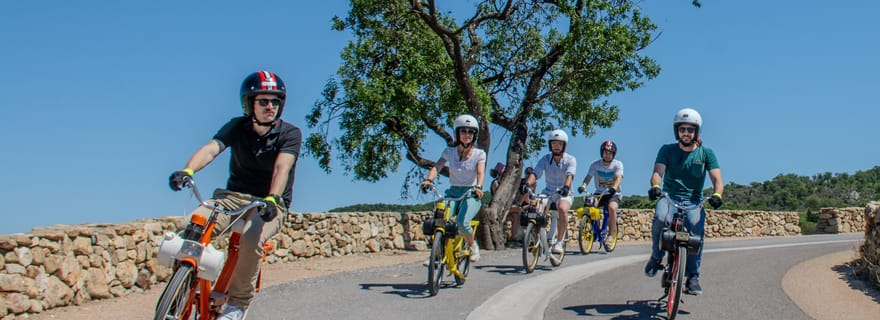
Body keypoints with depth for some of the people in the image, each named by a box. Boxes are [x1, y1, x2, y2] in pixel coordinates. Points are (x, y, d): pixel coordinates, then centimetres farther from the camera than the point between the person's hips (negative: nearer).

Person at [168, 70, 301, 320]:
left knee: (252, 238, -36)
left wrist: (272, 199, -43)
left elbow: (282, 167, -24)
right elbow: (210, 149, -16)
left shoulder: (290, 134, -6)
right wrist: (187, 171, -37)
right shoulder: (237, 127, 1)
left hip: (270, 205, -2)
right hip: (233, 197, 3)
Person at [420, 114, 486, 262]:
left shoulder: (479, 154, -1)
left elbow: (480, 172, -16)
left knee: (462, 222, -27)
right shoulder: (449, 152, 3)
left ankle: (473, 246, 2)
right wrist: (428, 180, -34)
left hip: (471, 194, -2)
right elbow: (437, 166, -12)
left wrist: (478, 187, -38)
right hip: (453, 193, 2)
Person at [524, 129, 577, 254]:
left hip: (564, 194, -3)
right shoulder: (545, 159, 1)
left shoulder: (570, 160, -6)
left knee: (562, 209, -35)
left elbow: (570, 175, -24)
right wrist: (527, 183, -35)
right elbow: (535, 173, -13)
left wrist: (566, 187, -46)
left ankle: (559, 242, -24)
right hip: (548, 192, 3)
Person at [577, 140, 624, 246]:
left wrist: (614, 187, -44)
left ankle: (611, 235, -22)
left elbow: (619, 177, -23)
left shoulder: (618, 164, -7)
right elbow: (589, 176, -12)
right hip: (599, 193, 2)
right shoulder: (595, 164, -1)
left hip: (613, 194, -2)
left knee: (612, 207, -33)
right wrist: (583, 185, -34)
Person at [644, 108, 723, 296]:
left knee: (697, 229, -28)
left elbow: (716, 179, -3)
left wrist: (717, 195, -26)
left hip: (693, 202, 1)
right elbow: (658, 172, -7)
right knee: (660, 218, -34)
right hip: (669, 197, 0)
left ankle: (693, 277, -15)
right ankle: (656, 256, -9)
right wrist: (655, 186, -31)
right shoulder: (667, 150, 6)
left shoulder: (706, 153, 7)